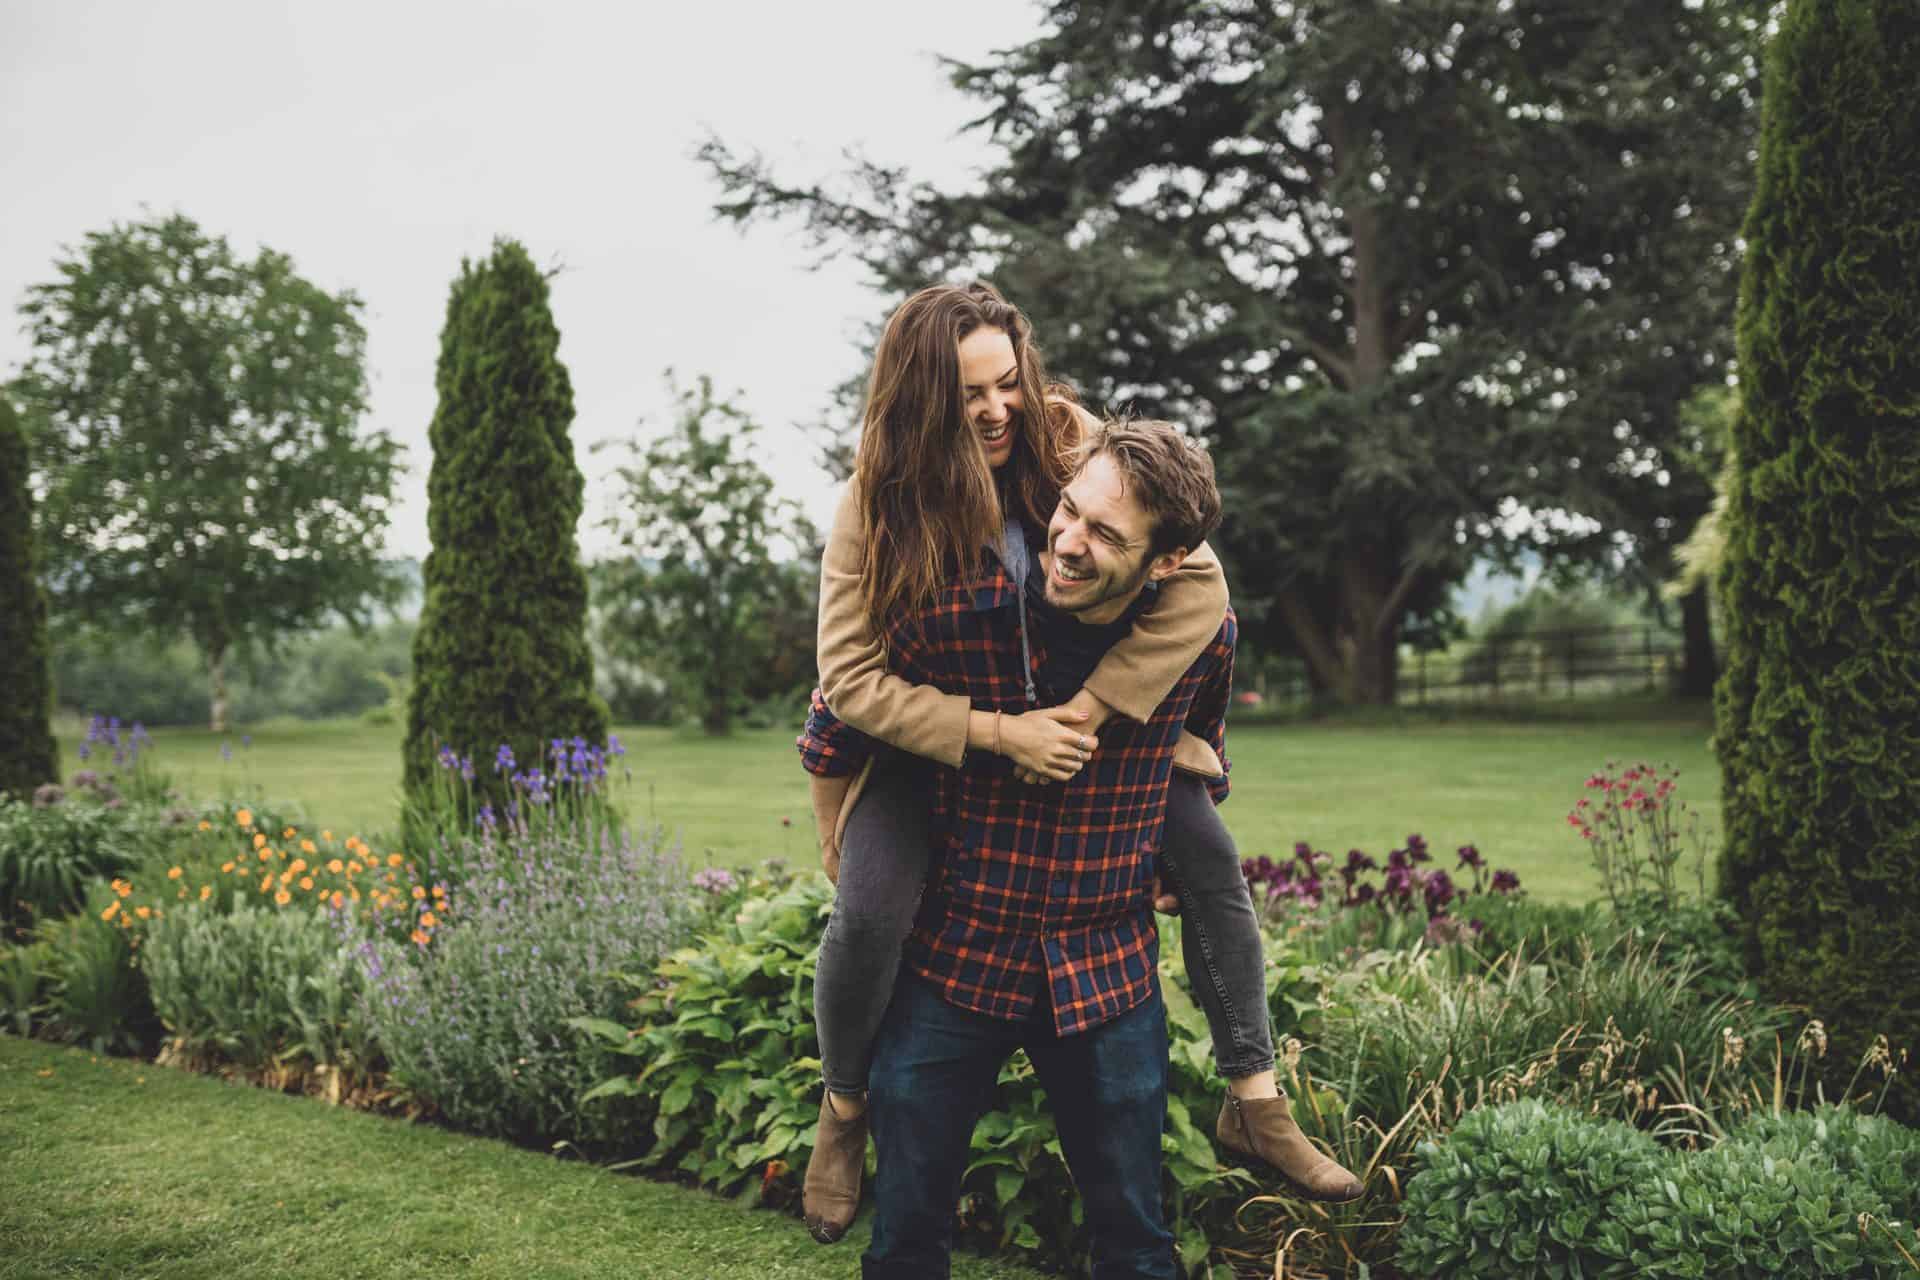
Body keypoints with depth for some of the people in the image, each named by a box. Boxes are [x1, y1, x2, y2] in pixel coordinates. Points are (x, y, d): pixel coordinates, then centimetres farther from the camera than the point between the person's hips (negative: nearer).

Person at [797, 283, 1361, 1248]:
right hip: (923, 735, -2)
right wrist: (999, 732, -32)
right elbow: (850, 678, -22)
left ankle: (1255, 1105, 7)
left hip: (1076, 710, 2)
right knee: (872, 910, -22)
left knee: (1209, 852, -11)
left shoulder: (1065, 443, -19)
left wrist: (1088, 708, -32)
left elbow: (1198, 586, -25)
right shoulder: (875, 506, -20)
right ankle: (843, 1114, 8)